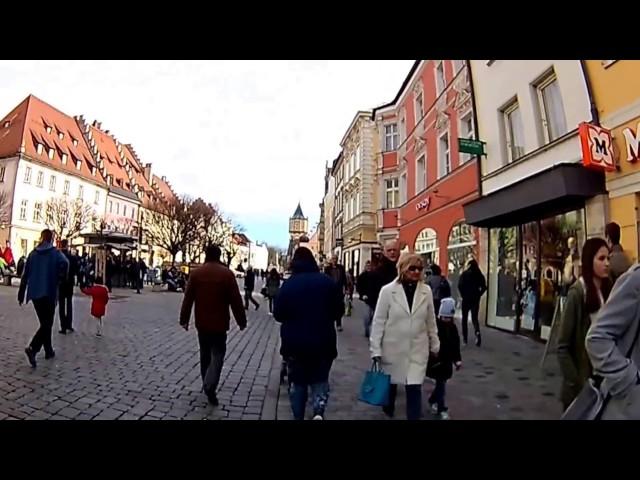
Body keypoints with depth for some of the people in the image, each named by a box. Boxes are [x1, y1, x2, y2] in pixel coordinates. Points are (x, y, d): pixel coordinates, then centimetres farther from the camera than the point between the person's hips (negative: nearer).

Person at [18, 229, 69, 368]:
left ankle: (49, 351, 23)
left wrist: (21, 294, 14)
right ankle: (32, 348, -20)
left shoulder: (33, 253, 9)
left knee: (44, 322, 16)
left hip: (34, 293, 5)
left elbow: (25, 275, 10)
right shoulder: (55, 253, -4)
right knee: (47, 323, 0)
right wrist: (59, 280, -10)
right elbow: (65, 263, -26)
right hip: (49, 293, -5)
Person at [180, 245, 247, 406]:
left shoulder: (196, 273, 0)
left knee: (205, 354, 19)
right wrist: (241, 321, 0)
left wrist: (184, 319, 11)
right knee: (217, 354, 3)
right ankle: (210, 386, -13)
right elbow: (236, 300, -9)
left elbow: (188, 299, 2)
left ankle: (207, 384, 31)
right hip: (219, 322, -3)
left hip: (202, 322, 4)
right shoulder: (227, 274, -10)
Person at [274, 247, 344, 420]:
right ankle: (319, 411, -6)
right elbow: (339, 311, 2)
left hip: (294, 343, 0)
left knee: (297, 382, 17)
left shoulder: (288, 284, -8)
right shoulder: (328, 282, -5)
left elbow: (278, 314, -3)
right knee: (320, 379, 15)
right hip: (323, 343, 1)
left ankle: (298, 417, 25)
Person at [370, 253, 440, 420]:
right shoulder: (388, 290, -12)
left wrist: (435, 345, 12)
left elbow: (430, 321, 6)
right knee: (390, 385, 19)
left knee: (414, 388, -5)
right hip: (393, 348, -1)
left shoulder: (426, 291, -4)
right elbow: (378, 322, -9)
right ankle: (388, 413, 47)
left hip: (417, 350, 1)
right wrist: (376, 349, -10)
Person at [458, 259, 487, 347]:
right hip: (475, 299, 2)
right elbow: (484, 287, -1)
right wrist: (478, 295, 7)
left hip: (466, 299, -2)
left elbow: (460, 285, -13)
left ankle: (465, 338, 14)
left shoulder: (465, 274, -6)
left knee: (465, 318, 11)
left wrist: (463, 295, -1)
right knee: (474, 318, 8)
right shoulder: (480, 275, 1)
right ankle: (477, 332, -20)